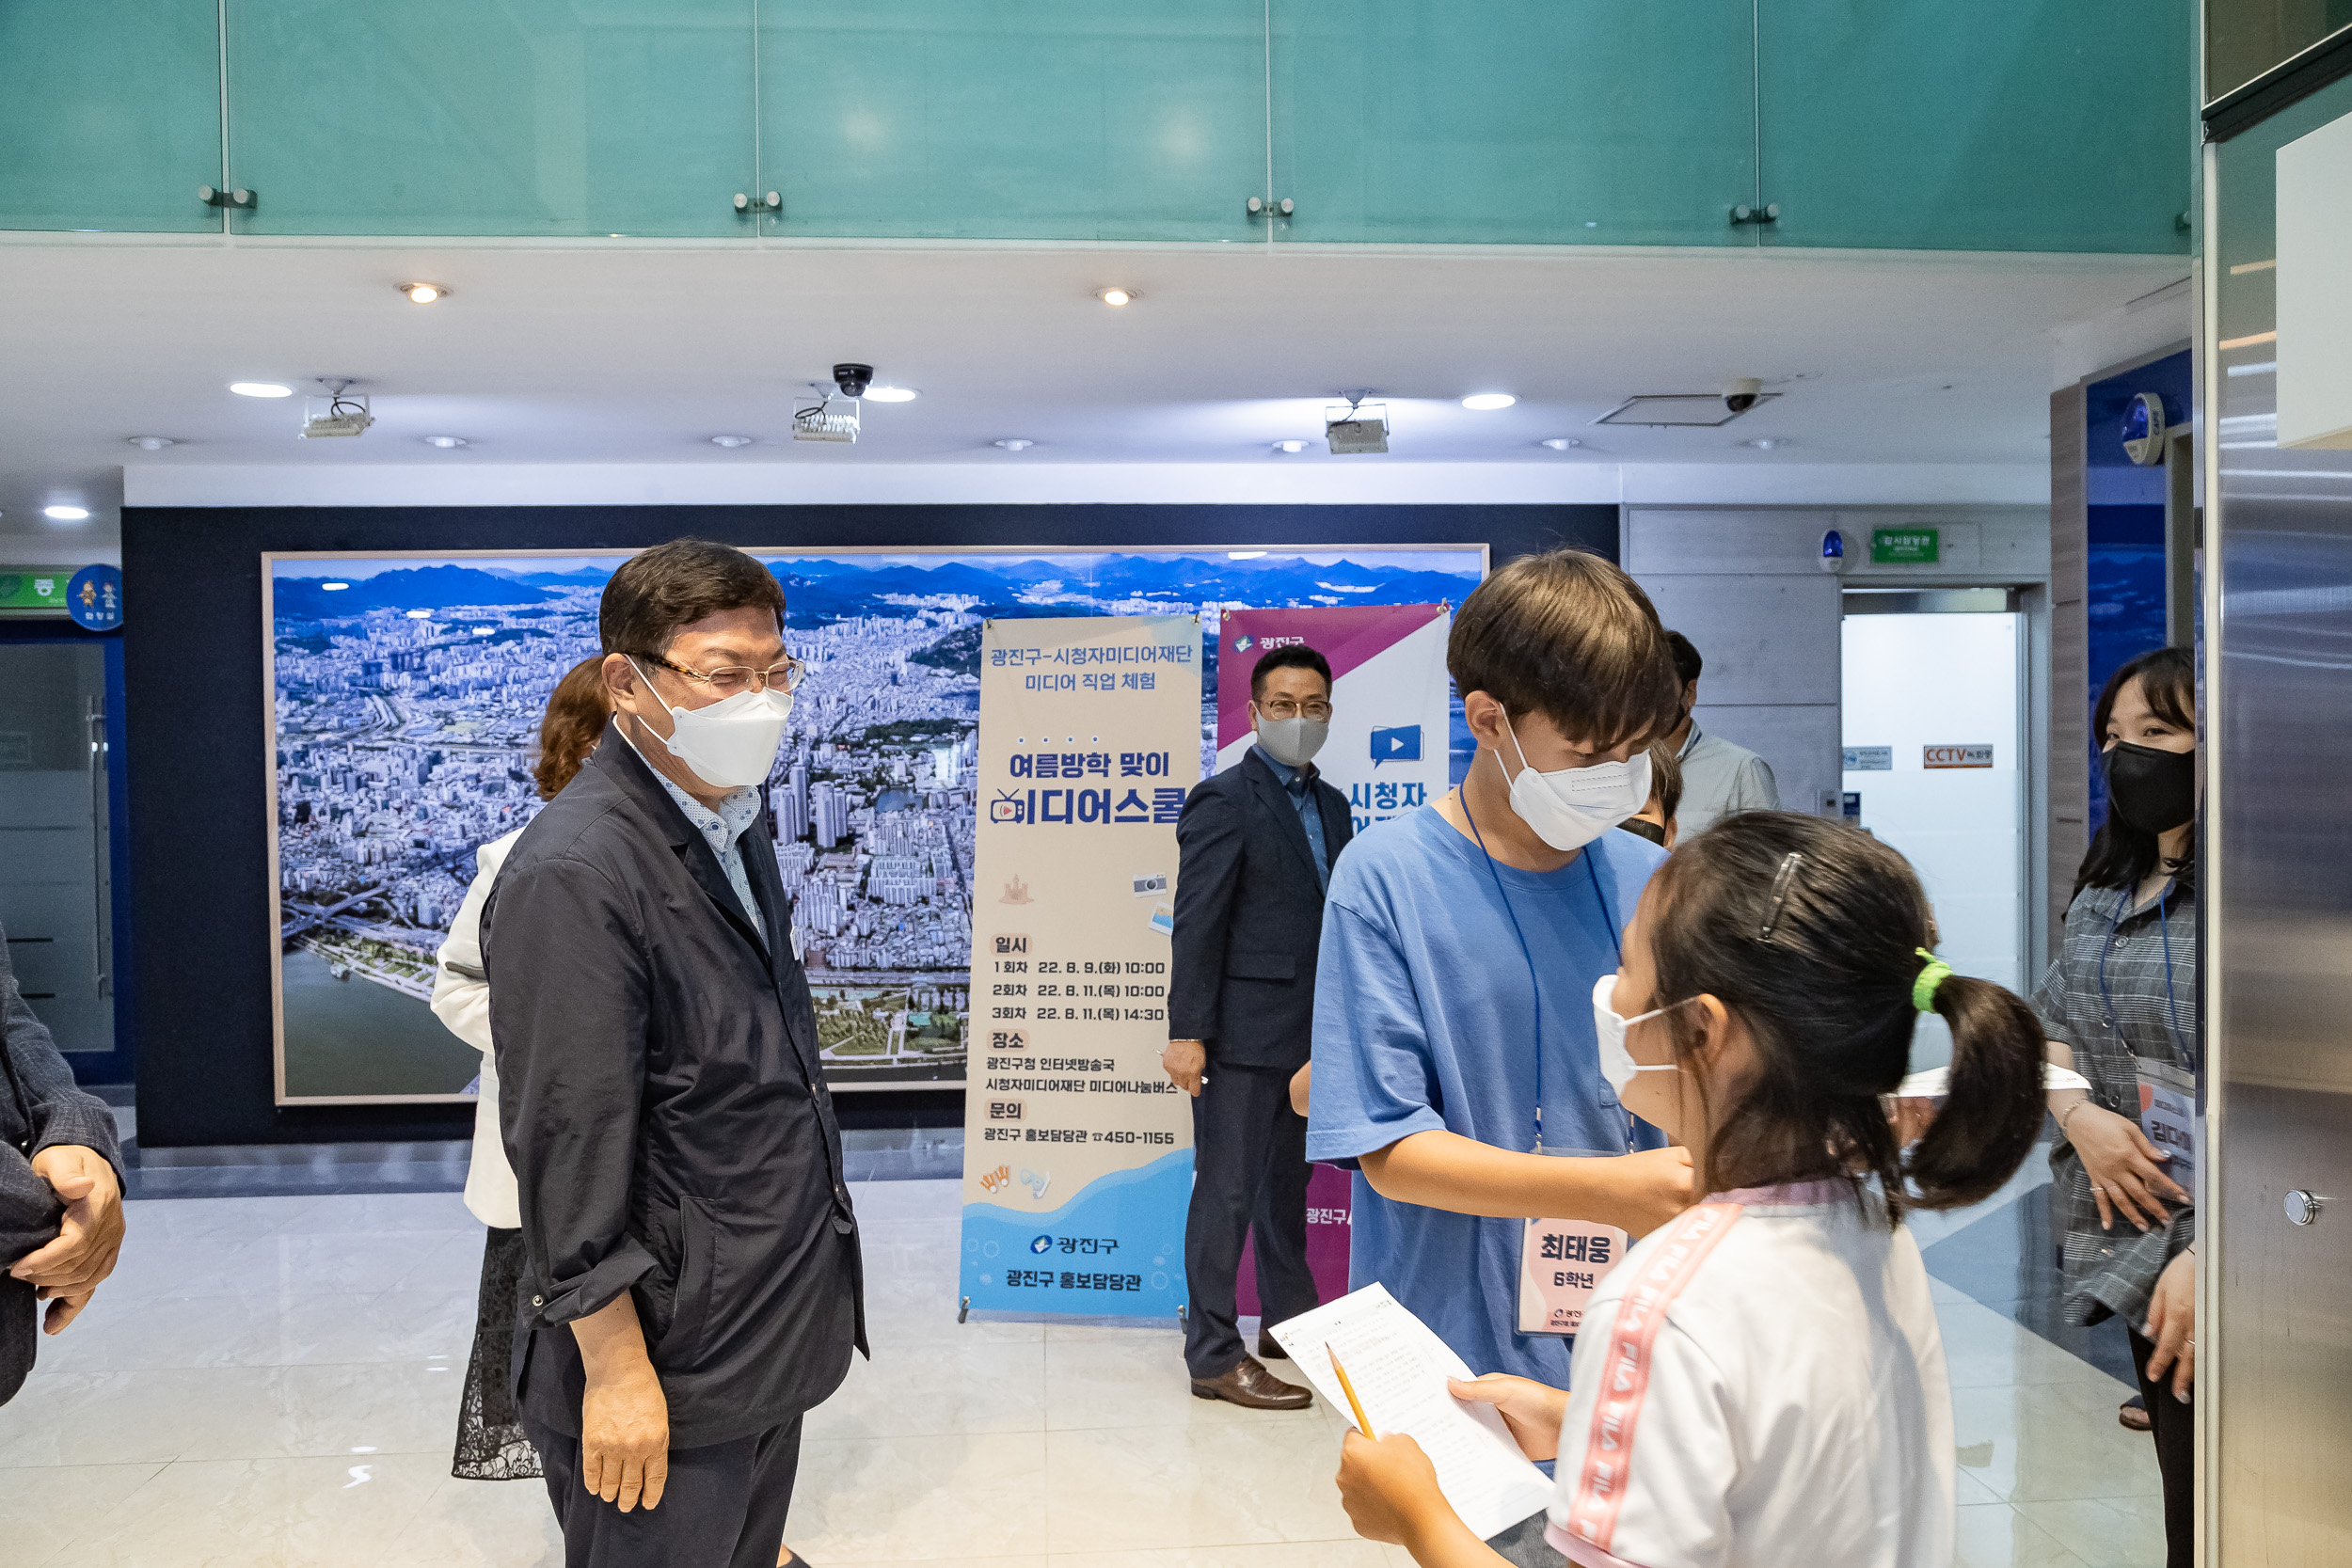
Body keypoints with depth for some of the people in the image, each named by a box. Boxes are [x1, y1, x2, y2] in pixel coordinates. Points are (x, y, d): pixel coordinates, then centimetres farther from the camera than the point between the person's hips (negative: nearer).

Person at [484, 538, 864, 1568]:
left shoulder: (737, 830, 7)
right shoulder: (572, 873, -22)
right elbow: (567, 1150, -21)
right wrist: (615, 1369, -18)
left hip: (768, 1331, 8)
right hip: (667, 1368, -8)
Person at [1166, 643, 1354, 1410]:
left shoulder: (1331, 805, 13)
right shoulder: (1222, 800, -10)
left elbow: (1334, 916, 15)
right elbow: (1196, 924, -14)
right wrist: (1187, 1033, -18)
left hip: (1312, 1030, 8)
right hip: (1245, 1030, -8)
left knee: (1290, 1181, 20)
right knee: (1227, 1191, -1)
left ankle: (1288, 1320, 35)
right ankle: (1215, 1355, 9)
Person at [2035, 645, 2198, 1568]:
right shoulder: (2106, 891, 11)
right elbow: (2050, 1018, 17)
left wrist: (2212, 1258, -21)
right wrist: (2079, 1114, -4)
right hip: (2134, 1242, 7)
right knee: (2182, 1486, 17)